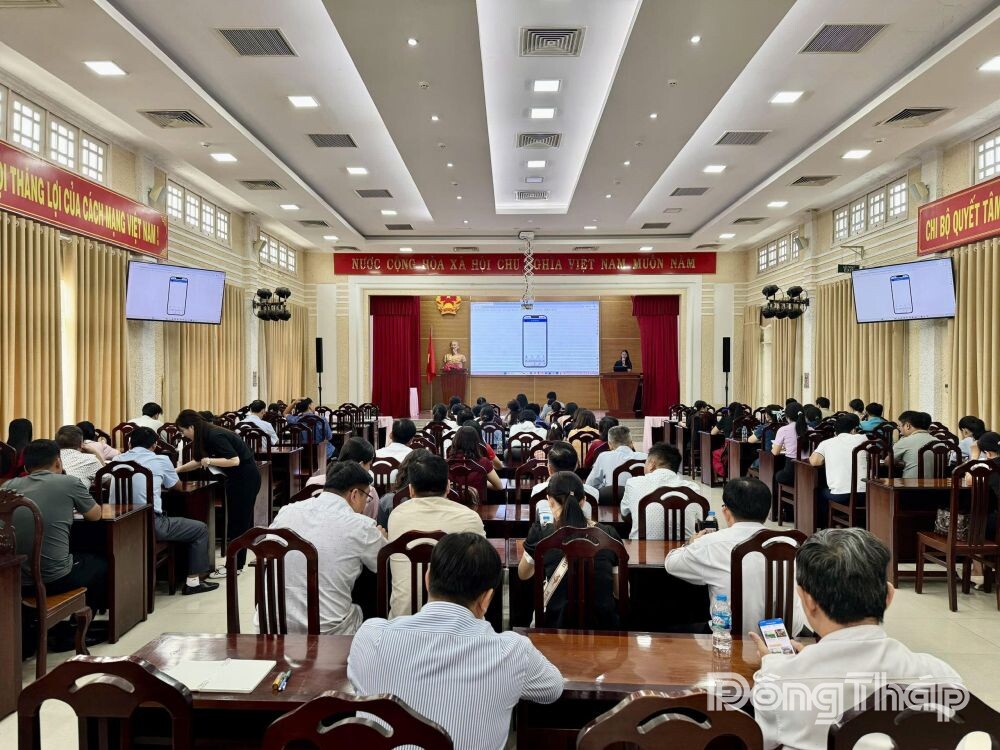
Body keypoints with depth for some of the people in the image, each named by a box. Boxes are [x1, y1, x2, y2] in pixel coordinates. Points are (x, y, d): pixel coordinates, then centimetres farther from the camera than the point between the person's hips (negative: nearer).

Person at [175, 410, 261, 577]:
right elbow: (199, 462, 22)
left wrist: (210, 461, -20)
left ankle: (234, 566, 6)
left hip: (246, 478, -10)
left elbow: (234, 460, -28)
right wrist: (178, 470, 24)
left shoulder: (215, 436, -21)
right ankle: (235, 563, 22)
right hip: (238, 479, 10)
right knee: (239, 520, 14)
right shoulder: (207, 436, 8)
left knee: (238, 521, -2)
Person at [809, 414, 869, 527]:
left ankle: (824, 527, 36)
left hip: (839, 495, -1)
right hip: (863, 494, 1)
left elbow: (814, 461, -4)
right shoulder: (863, 439, 8)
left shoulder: (826, 443, 5)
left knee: (822, 493, 30)